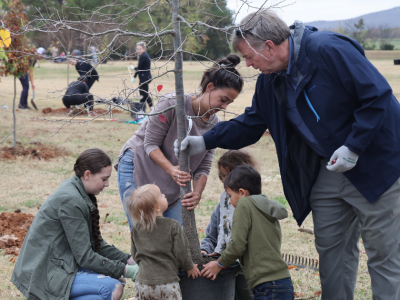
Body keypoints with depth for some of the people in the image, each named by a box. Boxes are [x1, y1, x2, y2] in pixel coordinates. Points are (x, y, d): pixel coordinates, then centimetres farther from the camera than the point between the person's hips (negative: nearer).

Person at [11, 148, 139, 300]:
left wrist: (128, 260, 4)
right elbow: (85, 257, -19)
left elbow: (96, 243, 14)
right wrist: (126, 270, -15)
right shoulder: (70, 200, -21)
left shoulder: (76, 190, 9)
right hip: (45, 275, -10)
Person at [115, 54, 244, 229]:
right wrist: (171, 169, -33)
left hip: (171, 188, 6)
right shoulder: (172, 103, -19)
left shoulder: (214, 125, -1)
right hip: (137, 167, -6)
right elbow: (150, 143, -17)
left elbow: (203, 167, -3)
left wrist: (197, 193, -22)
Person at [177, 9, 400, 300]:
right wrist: (206, 141, 8)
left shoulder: (328, 50, -22)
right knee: (331, 249, 13)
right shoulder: (270, 80, 4)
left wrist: (353, 147, -23)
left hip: (374, 164, -8)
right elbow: (251, 123, 16)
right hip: (327, 171, 8)